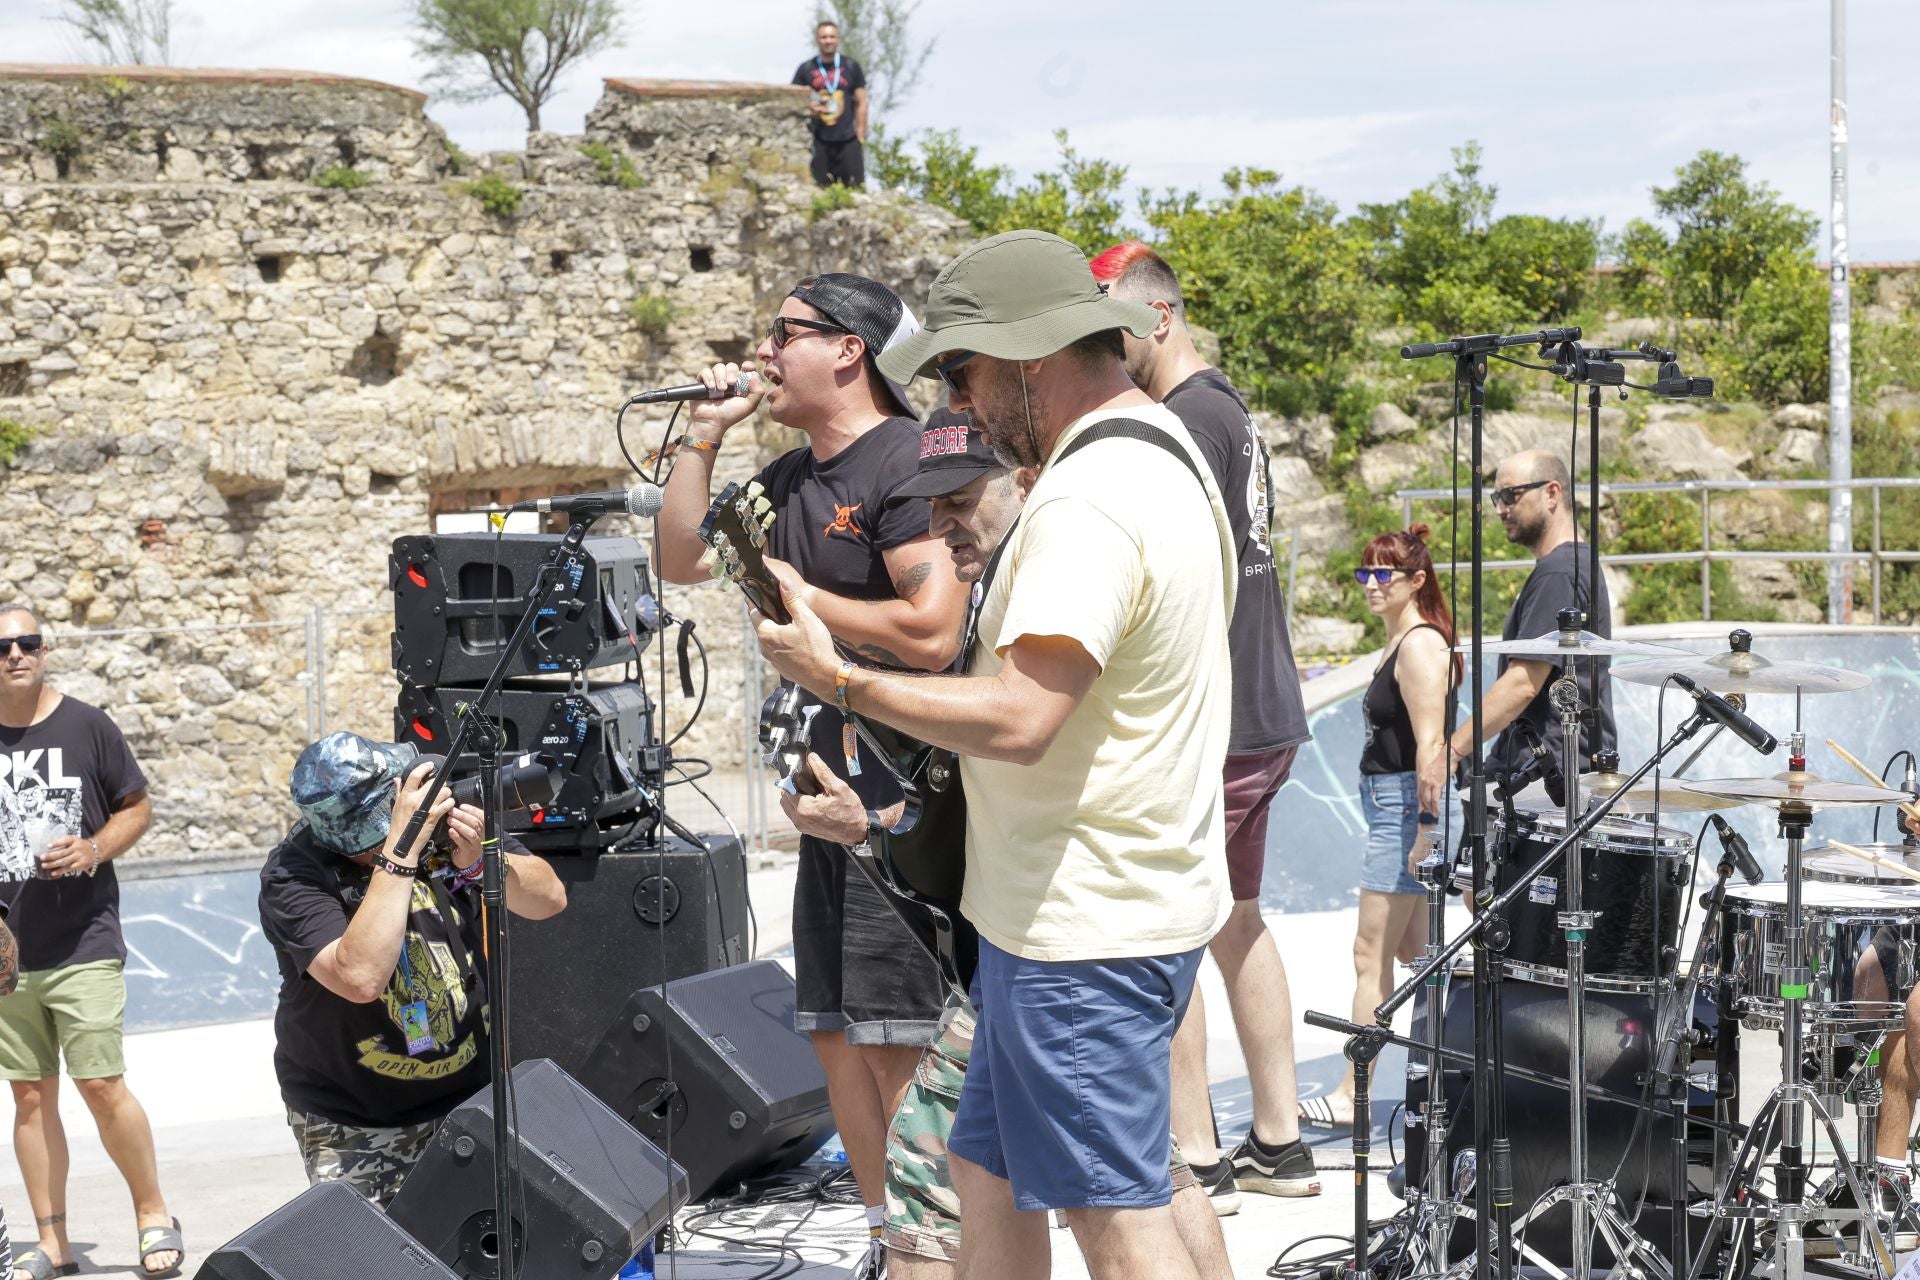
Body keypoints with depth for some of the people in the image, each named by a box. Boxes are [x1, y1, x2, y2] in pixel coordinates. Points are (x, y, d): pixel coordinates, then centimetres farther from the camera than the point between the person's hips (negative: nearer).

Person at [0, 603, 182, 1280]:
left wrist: (94, 849, -12)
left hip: (85, 946, -3)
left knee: (102, 1084, -8)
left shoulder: (86, 726, -1)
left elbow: (138, 806, 7)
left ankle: (154, 1216, 10)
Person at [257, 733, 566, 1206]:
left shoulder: (441, 804, -9)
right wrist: (403, 847, -38)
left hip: (471, 1092, 4)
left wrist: (479, 862, -25)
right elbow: (361, 978, -38)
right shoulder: (291, 877, -21)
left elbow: (550, 898, -5)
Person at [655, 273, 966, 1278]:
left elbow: (932, 634, -24)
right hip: (834, 777, 10)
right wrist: (703, 435, 10)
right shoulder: (794, 478, 15)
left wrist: (799, 598, -14)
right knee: (833, 1030, 13)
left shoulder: (907, 461, -14)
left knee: (893, 1037, -9)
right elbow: (683, 562, 19)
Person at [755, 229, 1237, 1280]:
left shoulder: (1087, 504, -21)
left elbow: (1019, 719, -29)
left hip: (1083, 928, -11)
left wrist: (841, 680, -19)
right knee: (987, 1180, 18)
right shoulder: (1162, 449, 13)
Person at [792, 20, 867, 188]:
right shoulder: (806, 70, 8)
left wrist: (860, 137, 3)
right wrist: (807, 109, -12)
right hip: (818, 141, 0)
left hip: (847, 141, 0)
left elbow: (861, 104, 9)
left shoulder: (851, 67, 8)